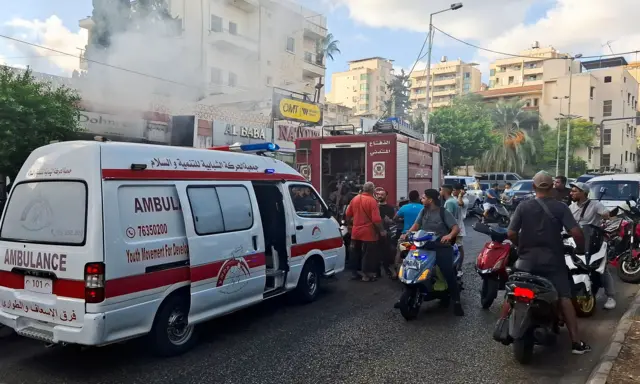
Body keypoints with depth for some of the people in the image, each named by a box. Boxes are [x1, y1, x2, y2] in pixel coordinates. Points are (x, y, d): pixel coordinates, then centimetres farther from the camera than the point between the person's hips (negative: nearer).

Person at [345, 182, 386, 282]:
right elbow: (376, 219, -21)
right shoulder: (372, 201, -17)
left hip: (356, 232, 6)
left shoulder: (355, 199, 3)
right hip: (368, 233, -6)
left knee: (356, 254, 16)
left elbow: (348, 215, 11)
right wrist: (382, 230, -9)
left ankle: (355, 273, 25)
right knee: (368, 255, 5)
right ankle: (366, 275, 11)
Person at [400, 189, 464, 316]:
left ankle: (456, 302, 0)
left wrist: (449, 236, -34)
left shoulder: (444, 213, -6)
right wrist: (407, 234, -14)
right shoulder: (423, 211, 10)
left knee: (449, 274, -12)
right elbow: (416, 225, 3)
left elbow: (456, 228, -13)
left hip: (442, 247, -5)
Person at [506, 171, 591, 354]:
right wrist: (581, 247, 7)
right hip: (553, 260, -1)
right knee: (564, 298, 4)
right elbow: (576, 232, -13)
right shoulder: (560, 207, -5)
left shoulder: (523, 206, -4)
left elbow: (511, 233, -8)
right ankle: (576, 342, 3)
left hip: (527, 260, 1)